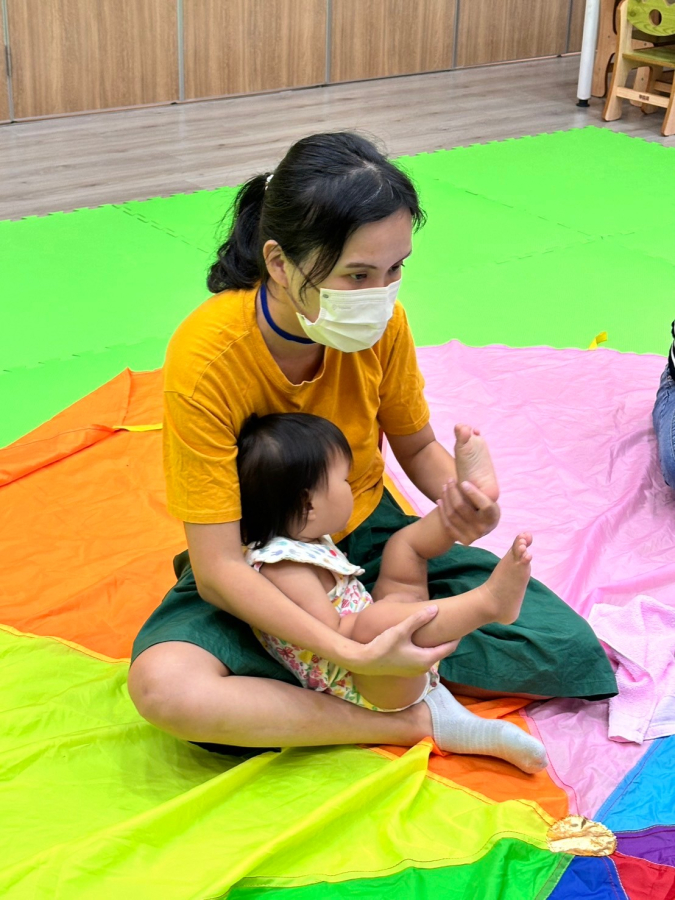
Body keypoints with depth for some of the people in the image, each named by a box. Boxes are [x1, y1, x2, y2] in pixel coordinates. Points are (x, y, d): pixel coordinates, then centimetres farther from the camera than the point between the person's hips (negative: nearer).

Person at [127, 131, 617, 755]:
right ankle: (406, 722, -23)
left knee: (574, 652, -11)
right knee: (164, 685, -37)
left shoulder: (382, 324, -15)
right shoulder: (206, 357, -28)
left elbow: (417, 446, 4)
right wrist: (350, 654, -40)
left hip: (369, 535, 5)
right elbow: (218, 569, -28)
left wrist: (458, 495, -21)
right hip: (256, 567, -4)